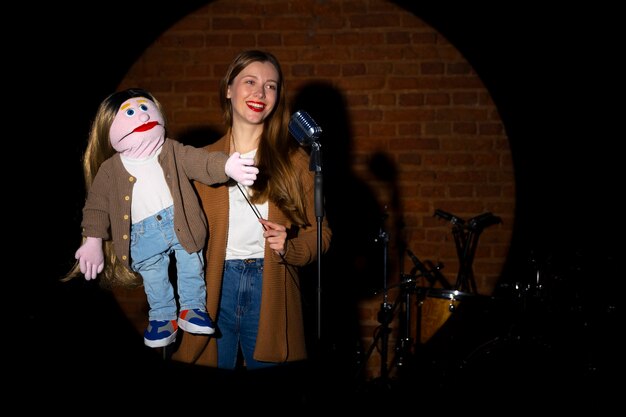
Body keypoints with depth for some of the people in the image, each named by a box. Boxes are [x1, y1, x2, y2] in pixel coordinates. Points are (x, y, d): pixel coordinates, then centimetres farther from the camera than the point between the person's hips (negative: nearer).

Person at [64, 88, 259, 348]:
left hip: (181, 224, 0)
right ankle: (162, 317, 28)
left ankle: (192, 308, 27)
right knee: (154, 279, 11)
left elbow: (201, 161, -11)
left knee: (191, 268, 9)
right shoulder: (110, 170, -3)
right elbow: (97, 206, -1)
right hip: (144, 236, 0)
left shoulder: (172, 152, -1)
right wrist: (93, 241, -8)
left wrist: (226, 166, -31)